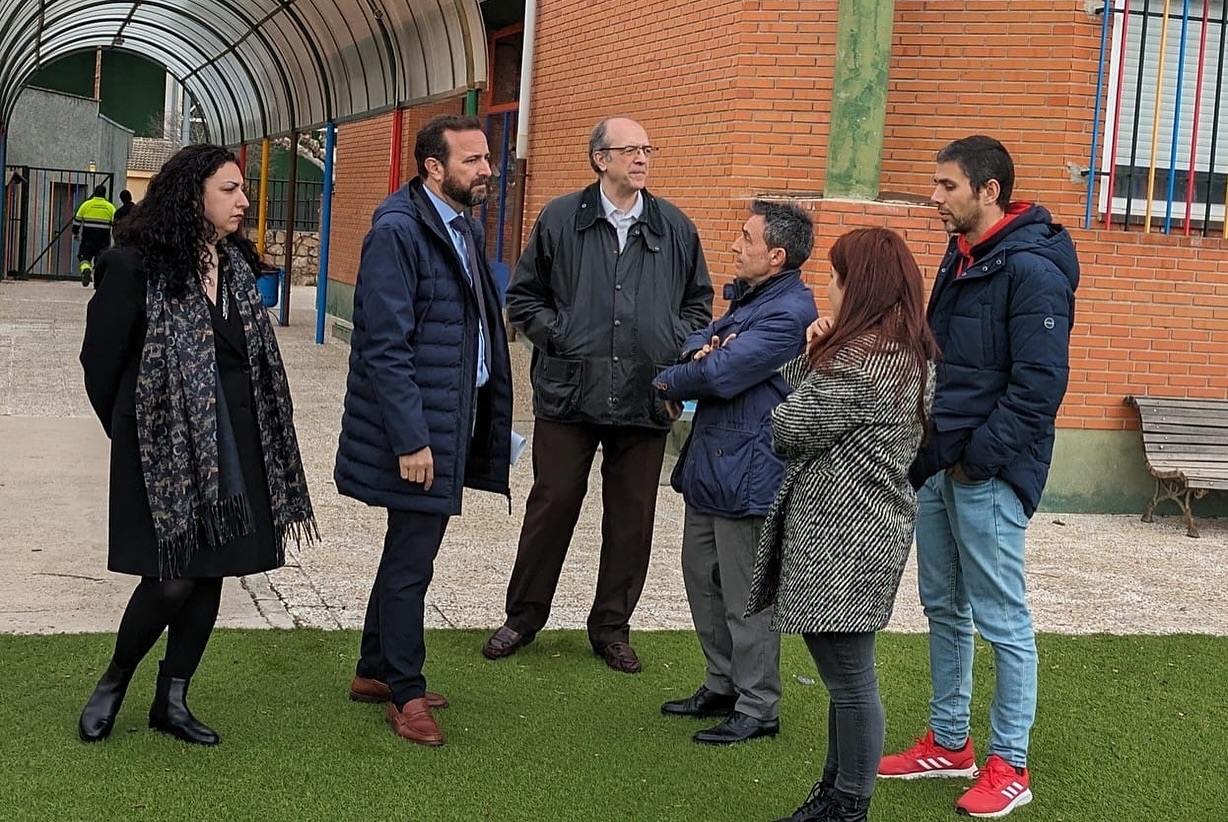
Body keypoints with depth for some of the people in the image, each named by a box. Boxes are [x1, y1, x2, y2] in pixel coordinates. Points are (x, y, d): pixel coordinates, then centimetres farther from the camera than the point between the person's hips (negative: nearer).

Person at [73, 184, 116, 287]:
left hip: (88, 239, -1)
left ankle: (85, 270, -26)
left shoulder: (86, 204, 3)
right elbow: (115, 223, 4)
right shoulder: (110, 207, 4)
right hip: (103, 240, 1)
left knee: (84, 257, 4)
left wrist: (75, 233, 16)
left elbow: (77, 220, 5)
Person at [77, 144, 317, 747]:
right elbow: (100, 357, -4)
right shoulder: (137, 266, -12)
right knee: (174, 578, -7)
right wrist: (129, 431, 7)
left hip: (233, 447, 6)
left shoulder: (236, 265, 7)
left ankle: (172, 701, 21)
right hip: (168, 447, -6)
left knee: (211, 573, 8)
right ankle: (113, 684, 18)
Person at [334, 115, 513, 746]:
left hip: (455, 421, 9)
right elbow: (385, 346, -19)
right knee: (411, 559, 2)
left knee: (409, 551, 18)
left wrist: (488, 420, 10)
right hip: (418, 426, -9)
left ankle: (375, 671, 33)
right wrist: (410, 439, -21)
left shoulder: (467, 227, 12)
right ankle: (406, 693, 16)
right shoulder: (398, 231, -16)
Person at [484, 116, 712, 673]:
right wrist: (558, 336, -5)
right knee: (552, 504, 4)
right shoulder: (560, 219, 2)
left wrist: (675, 347, 2)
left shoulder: (676, 229, 8)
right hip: (569, 392, -2)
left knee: (632, 517, 7)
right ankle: (524, 617, 20)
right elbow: (524, 296, 9)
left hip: (645, 397, 2)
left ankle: (612, 627, 21)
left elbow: (698, 302, 18)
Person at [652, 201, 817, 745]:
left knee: (745, 597, -1)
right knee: (702, 579, 18)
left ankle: (758, 708, 11)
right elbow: (695, 344, 13)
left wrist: (669, 382, -6)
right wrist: (699, 351, -11)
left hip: (746, 472, -10)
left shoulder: (788, 312, -19)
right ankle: (722, 685, 32)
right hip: (709, 464, 10)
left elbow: (722, 374, -24)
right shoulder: (748, 297, 14)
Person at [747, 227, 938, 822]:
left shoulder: (859, 360, -19)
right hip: (870, 527, 11)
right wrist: (813, 354, -2)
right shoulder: (911, 352, 13)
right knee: (846, 673, 18)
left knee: (849, 677, -1)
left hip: (841, 537, -11)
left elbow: (790, 430, -13)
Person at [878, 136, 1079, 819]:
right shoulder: (962, 257, 13)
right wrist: (933, 450, 10)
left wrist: (980, 456, -18)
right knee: (944, 609, 16)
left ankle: (1009, 766, 11)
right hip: (941, 466, 9)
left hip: (989, 476, -9)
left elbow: (1039, 383, -20)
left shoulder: (1032, 269, -16)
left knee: (1002, 620, 0)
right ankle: (949, 742, 30)